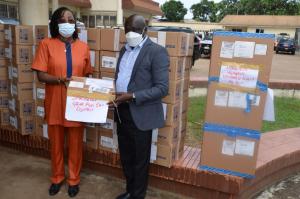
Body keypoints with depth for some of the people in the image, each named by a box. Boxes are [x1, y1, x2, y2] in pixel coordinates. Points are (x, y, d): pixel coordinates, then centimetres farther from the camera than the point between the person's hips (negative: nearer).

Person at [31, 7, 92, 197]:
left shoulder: (83, 47, 1)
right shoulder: (47, 44, -5)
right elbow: (41, 75, -9)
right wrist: (61, 80, -24)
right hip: (55, 103, -1)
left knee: (76, 144, 12)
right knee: (56, 143, 16)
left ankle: (74, 179, 33)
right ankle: (57, 177, 38)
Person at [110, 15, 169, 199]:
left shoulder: (157, 51, -12)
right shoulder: (125, 49, 12)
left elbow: (162, 88, -18)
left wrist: (132, 97, -24)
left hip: (140, 114, -7)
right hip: (122, 112, 7)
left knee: (140, 160, 10)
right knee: (126, 157, 20)